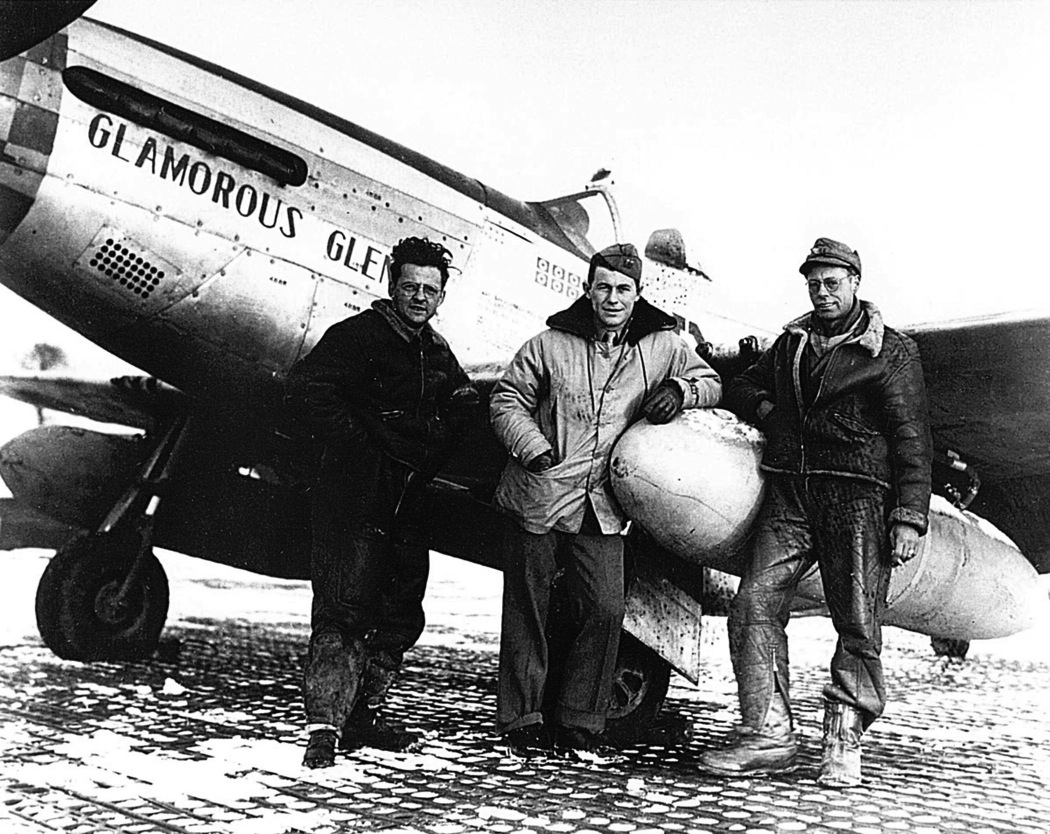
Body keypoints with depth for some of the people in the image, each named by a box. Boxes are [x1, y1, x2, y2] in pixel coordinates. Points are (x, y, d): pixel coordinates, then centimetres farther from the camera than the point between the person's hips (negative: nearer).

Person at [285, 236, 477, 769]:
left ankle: (361, 713, 24)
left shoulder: (437, 352, 15)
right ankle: (325, 725, -6)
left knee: (400, 614, 12)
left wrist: (432, 448, 10)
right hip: (353, 498, -8)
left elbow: (465, 402, 28)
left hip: (408, 503, 8)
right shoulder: (359, 334, -6)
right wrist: (361, 442, -17)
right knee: (345, 609, -12)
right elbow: (304, 390, -15)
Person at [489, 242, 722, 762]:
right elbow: (507, 400, 4)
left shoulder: (662, 346, 8)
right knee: (526, 610, 5)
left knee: (607, 610, -5)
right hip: (537, 497, -1)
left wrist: (680, 391, -4)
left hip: (602, 508, 2)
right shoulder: (551, 344, 1)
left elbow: (711, 383, 19)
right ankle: (520, 720, 18)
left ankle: (579, 724, 12)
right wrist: (531, 445, -13)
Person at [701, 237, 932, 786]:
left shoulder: (891, 351, 5)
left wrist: (910, 517, -7)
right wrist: (768, 411, 8)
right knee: (754, 603, -8)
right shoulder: (791, 342, 19)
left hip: (857, 494, -4)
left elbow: (912, 440, 1)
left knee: (857, 623, -2)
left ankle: (843, 743, 9)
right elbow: (740, 387, 31)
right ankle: (768, 734, -4)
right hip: (789, 492, 4)